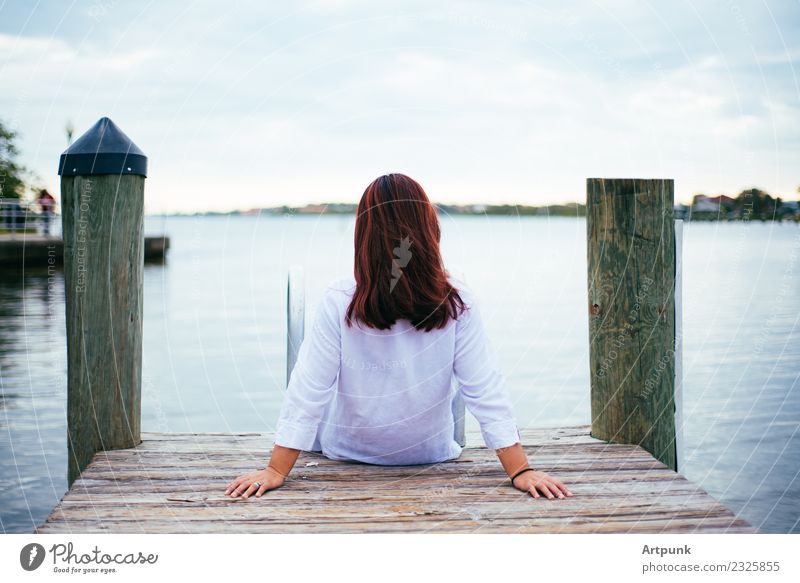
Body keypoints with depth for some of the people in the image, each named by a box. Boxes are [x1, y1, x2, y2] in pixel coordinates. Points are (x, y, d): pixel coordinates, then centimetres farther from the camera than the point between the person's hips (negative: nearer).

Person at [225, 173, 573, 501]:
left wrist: (275, 471, -15)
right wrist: (521, 470, -14)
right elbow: (486, 391, -20)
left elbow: (307, 392, -23)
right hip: (429, 455, 2)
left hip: (347, 453, -2)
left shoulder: (339, 302, -27)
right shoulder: (457, 303, -23)